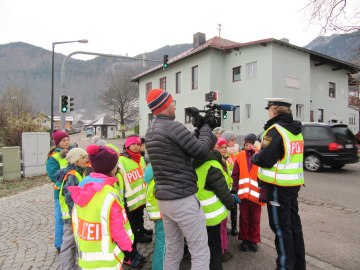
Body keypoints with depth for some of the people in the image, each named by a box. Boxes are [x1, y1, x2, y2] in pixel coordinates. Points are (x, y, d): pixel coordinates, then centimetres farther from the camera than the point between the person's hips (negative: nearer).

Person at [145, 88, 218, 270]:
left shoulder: (150, 132, 11)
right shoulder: (173, 127, -16)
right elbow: (201, 151, -9)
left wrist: (197, 130, 12)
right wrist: (205, 128, 6)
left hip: (163, 199, 9)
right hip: (183, 199, -9)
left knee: (172, 251, 21)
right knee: (200, 252, 5)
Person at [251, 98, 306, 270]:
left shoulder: (275, 130, -16)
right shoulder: (296, 131, 11)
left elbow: (265, 160, -22)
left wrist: (255, 156, -2)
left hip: (278, 186, -9)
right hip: (293, 183, 9)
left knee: (280, 226, 3)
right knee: (293, 223, 18)